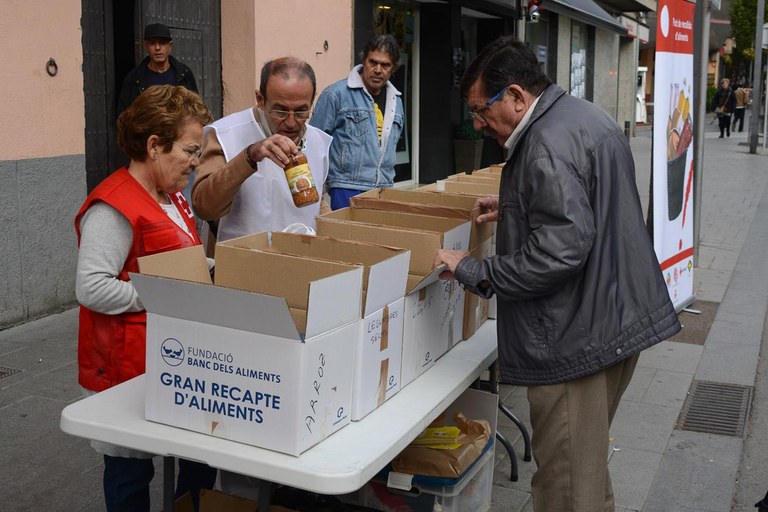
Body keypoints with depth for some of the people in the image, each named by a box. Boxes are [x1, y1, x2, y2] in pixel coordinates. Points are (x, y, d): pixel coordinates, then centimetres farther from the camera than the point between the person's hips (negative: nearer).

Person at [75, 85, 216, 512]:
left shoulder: (172, 196, 13)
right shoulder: (114, 207, -18)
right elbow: (92, 288, -25)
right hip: (130, 365, -9)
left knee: (201, 457, 13)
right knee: (132, 469, 6)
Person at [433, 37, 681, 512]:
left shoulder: (549, 144, -20)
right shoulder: (587, 116, 14)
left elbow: (558, 252, -27)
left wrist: (474, 270, -17)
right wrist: (513, 209, 21)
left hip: (576, 337, -11)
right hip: (619, 320, 11)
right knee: (590, 465, 24)